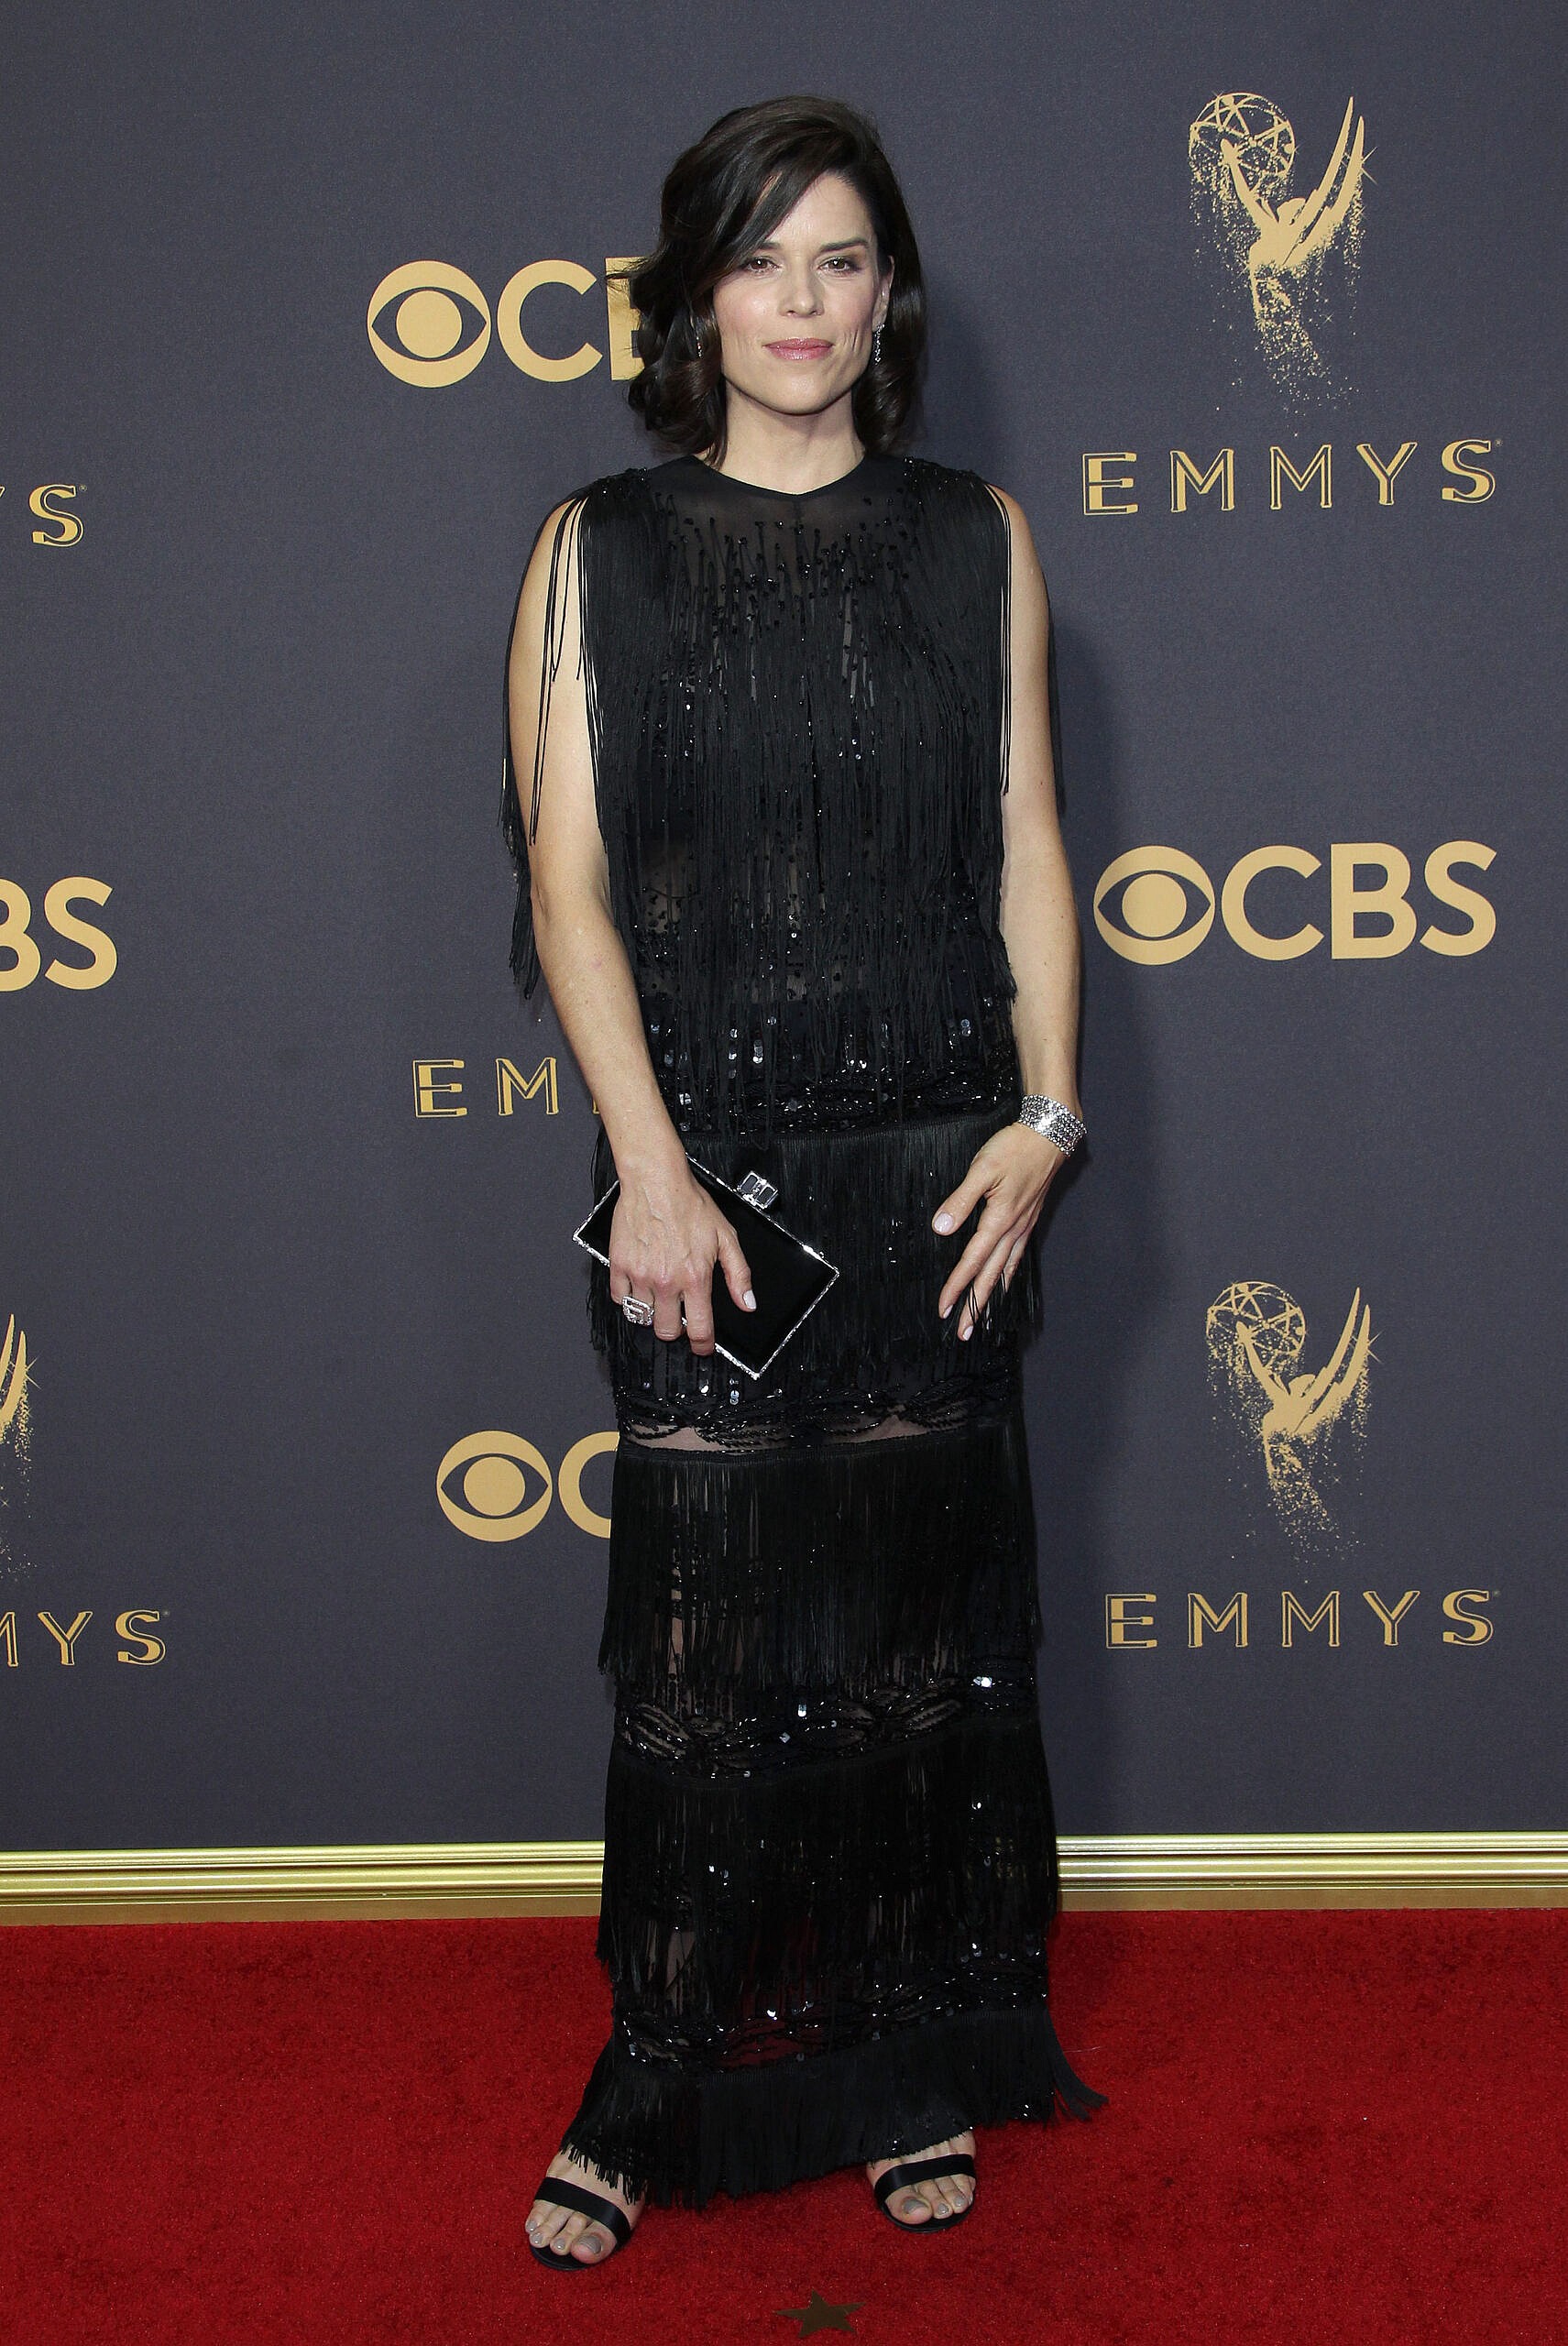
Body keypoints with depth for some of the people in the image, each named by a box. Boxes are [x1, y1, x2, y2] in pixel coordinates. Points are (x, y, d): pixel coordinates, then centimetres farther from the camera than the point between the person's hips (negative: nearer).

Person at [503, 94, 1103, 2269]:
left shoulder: (975, 539, 8)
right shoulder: (599, 549, 4)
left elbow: (1026, 846, 7)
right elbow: (568, 879, -2)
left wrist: (1044, 1116, -5)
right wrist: (650, 1164, -12)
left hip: (933, 1155, 1)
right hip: (702, 1154, -1)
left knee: (919, 1608, 7)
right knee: (706, 1619, 1)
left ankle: (914, 2055, 23)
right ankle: (666, 2074, 16)